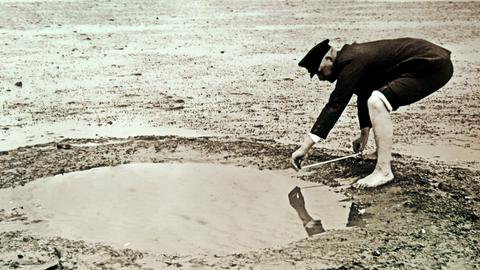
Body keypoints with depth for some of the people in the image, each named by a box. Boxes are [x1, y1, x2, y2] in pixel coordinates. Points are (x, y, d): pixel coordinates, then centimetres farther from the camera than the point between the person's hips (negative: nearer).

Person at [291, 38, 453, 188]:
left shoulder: (351, 62, -20)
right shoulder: (352, 56, 10)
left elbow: (335, 105, -23)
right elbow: (363, 95, 23)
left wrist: (306, 146, -21)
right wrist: (364, 134, 32)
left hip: (435, 65, -11)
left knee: (377, 101, -26)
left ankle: (384, 171, -21)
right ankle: (383, 153, 30)